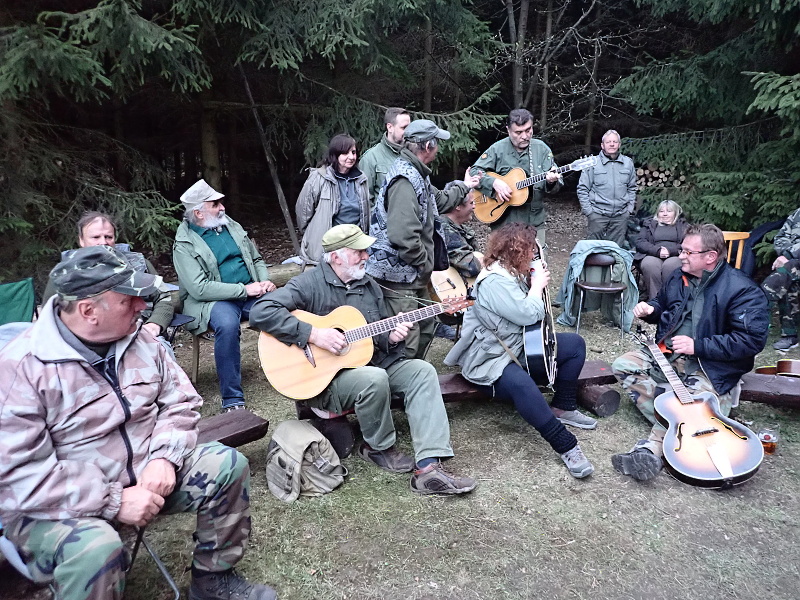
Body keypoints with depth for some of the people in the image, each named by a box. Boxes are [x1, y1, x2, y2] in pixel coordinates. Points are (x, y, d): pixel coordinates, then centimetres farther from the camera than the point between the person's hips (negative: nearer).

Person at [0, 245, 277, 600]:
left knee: (227, 464, -8)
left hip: (147, 477, 6)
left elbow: (181, 401, 3)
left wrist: (164, 457, -16)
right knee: (96, 549, -36)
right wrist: (114, 501, -26)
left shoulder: (138, 340, -2)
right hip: (58, 506, -6)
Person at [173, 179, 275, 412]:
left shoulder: (231, 226, 13)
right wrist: (244, 289, -19)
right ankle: (232, 400, -26)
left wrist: (265, 282, -1)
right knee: (227, 324, -38)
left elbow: (257, 259, 20)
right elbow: (199, 288, -16)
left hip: (251, 293, 5)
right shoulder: (184, 244, -6)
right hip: (212, 301, -5)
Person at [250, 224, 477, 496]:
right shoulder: (309, 284, -11)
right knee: (375, 378, -35)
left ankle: (428, 466, -24)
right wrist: (313, 334, -27)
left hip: (373, 363, 7)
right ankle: (379, 447, -5)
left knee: (422, 371, -15)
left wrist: (391, 335, -5)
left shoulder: (369, 285, 11)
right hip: (325, 378, -7)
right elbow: (261, 312, -22)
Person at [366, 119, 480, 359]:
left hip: (414, 275, 11)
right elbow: (403, 235, -33)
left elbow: (438, 201, 35)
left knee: (426, 327, 21)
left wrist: (463, 186, 47)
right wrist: (424, 264, -18)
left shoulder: (416, 174, 13)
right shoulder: (405, 180, -22)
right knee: (406, 343, -6)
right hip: (399, 276, -11)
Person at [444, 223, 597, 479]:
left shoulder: (511, 274, 9)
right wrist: (537, 285, -12)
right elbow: (528, 315, -28)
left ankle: (562, 408, 10)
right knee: (521, 384, -40)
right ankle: (567, 446, -32)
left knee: (575, 343, 9)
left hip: (518, 347, 11)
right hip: (490, 359, -11)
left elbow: (526, 310, 24)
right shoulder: (495, 281, -23)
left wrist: (536, 282, 7)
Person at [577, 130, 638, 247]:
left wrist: (630, 208, 9)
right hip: (597, 214, -3)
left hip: (621, 215, 3)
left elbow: (632, 188, 17)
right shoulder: (593, 163, -3)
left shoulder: (628, 163, 9)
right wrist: (588, 211, -7)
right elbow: (582, 189, -2)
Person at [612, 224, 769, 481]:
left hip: (711, 367, -7)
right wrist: (650, 309, 2)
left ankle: (650, 450, -30)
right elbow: (662, 305, 28)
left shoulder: (742, 290, -14)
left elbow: (752, 340, -20)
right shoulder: (678, 278, 8)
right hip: (667, 354, 7)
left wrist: (697, 345, -20)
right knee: (623, 365, -12)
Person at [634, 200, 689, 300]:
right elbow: (640, 242, 9)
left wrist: (670, 251, -13)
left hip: (675, 256, -1)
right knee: (649, 265, -36)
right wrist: (657, 251, -9)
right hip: (652, 256, 1)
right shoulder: (649, 224, 27)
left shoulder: (683, 225, 23)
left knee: (670, 265, -37)